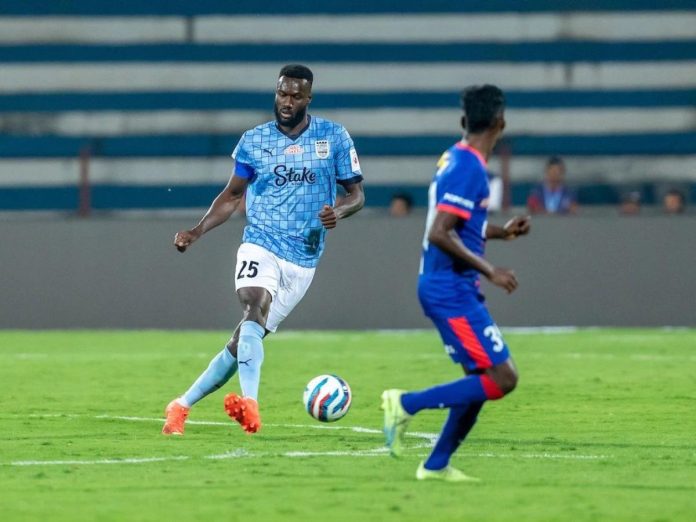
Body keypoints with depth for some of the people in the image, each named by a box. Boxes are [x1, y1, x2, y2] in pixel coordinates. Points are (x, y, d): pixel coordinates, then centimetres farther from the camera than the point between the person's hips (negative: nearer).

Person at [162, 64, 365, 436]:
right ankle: (250, 402, -47)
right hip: (260, 247, -1)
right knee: (255, 308, -31)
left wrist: (338, 211, -19)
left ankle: (183, 405, 15)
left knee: (244, 340, 1)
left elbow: (357, 194, 5)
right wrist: (197, 232, 0)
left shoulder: (334, 138, 1)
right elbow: (231, 196, 14)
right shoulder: (253, 141, 5)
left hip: (302, 260, 1)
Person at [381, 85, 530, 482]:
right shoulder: (469, 168, -17)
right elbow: (439, 234, -24)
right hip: (450, 289, -10)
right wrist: (489, 270, -20)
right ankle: (407, 404, -9)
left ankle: (437, 464, 16)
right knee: (501, 379, -12)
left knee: (483, 379, 13)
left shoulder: (456, 159, 12)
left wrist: (501, 232, 21)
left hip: (455, 288, 10)